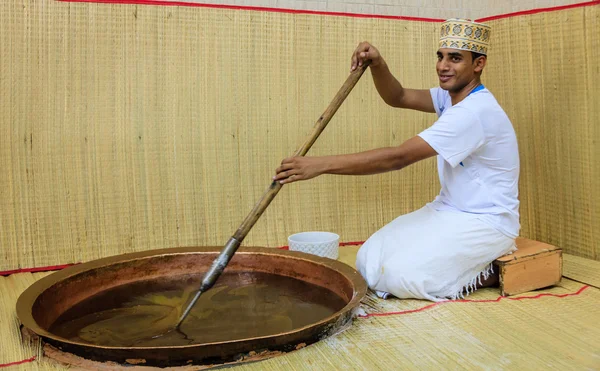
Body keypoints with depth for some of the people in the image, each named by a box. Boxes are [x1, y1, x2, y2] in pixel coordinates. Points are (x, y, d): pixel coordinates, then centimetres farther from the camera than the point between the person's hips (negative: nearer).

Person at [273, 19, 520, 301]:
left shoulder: (475, 111, -25)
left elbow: (398, 157, -30)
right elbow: (398, 98, 6)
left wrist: (321, 165, -32)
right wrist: (377, 64, -17)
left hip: (485, 222, -8)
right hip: (448, 211, 9)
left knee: (400, 276, -22)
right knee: (367, 264, -4)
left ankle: (488, 269, 0)